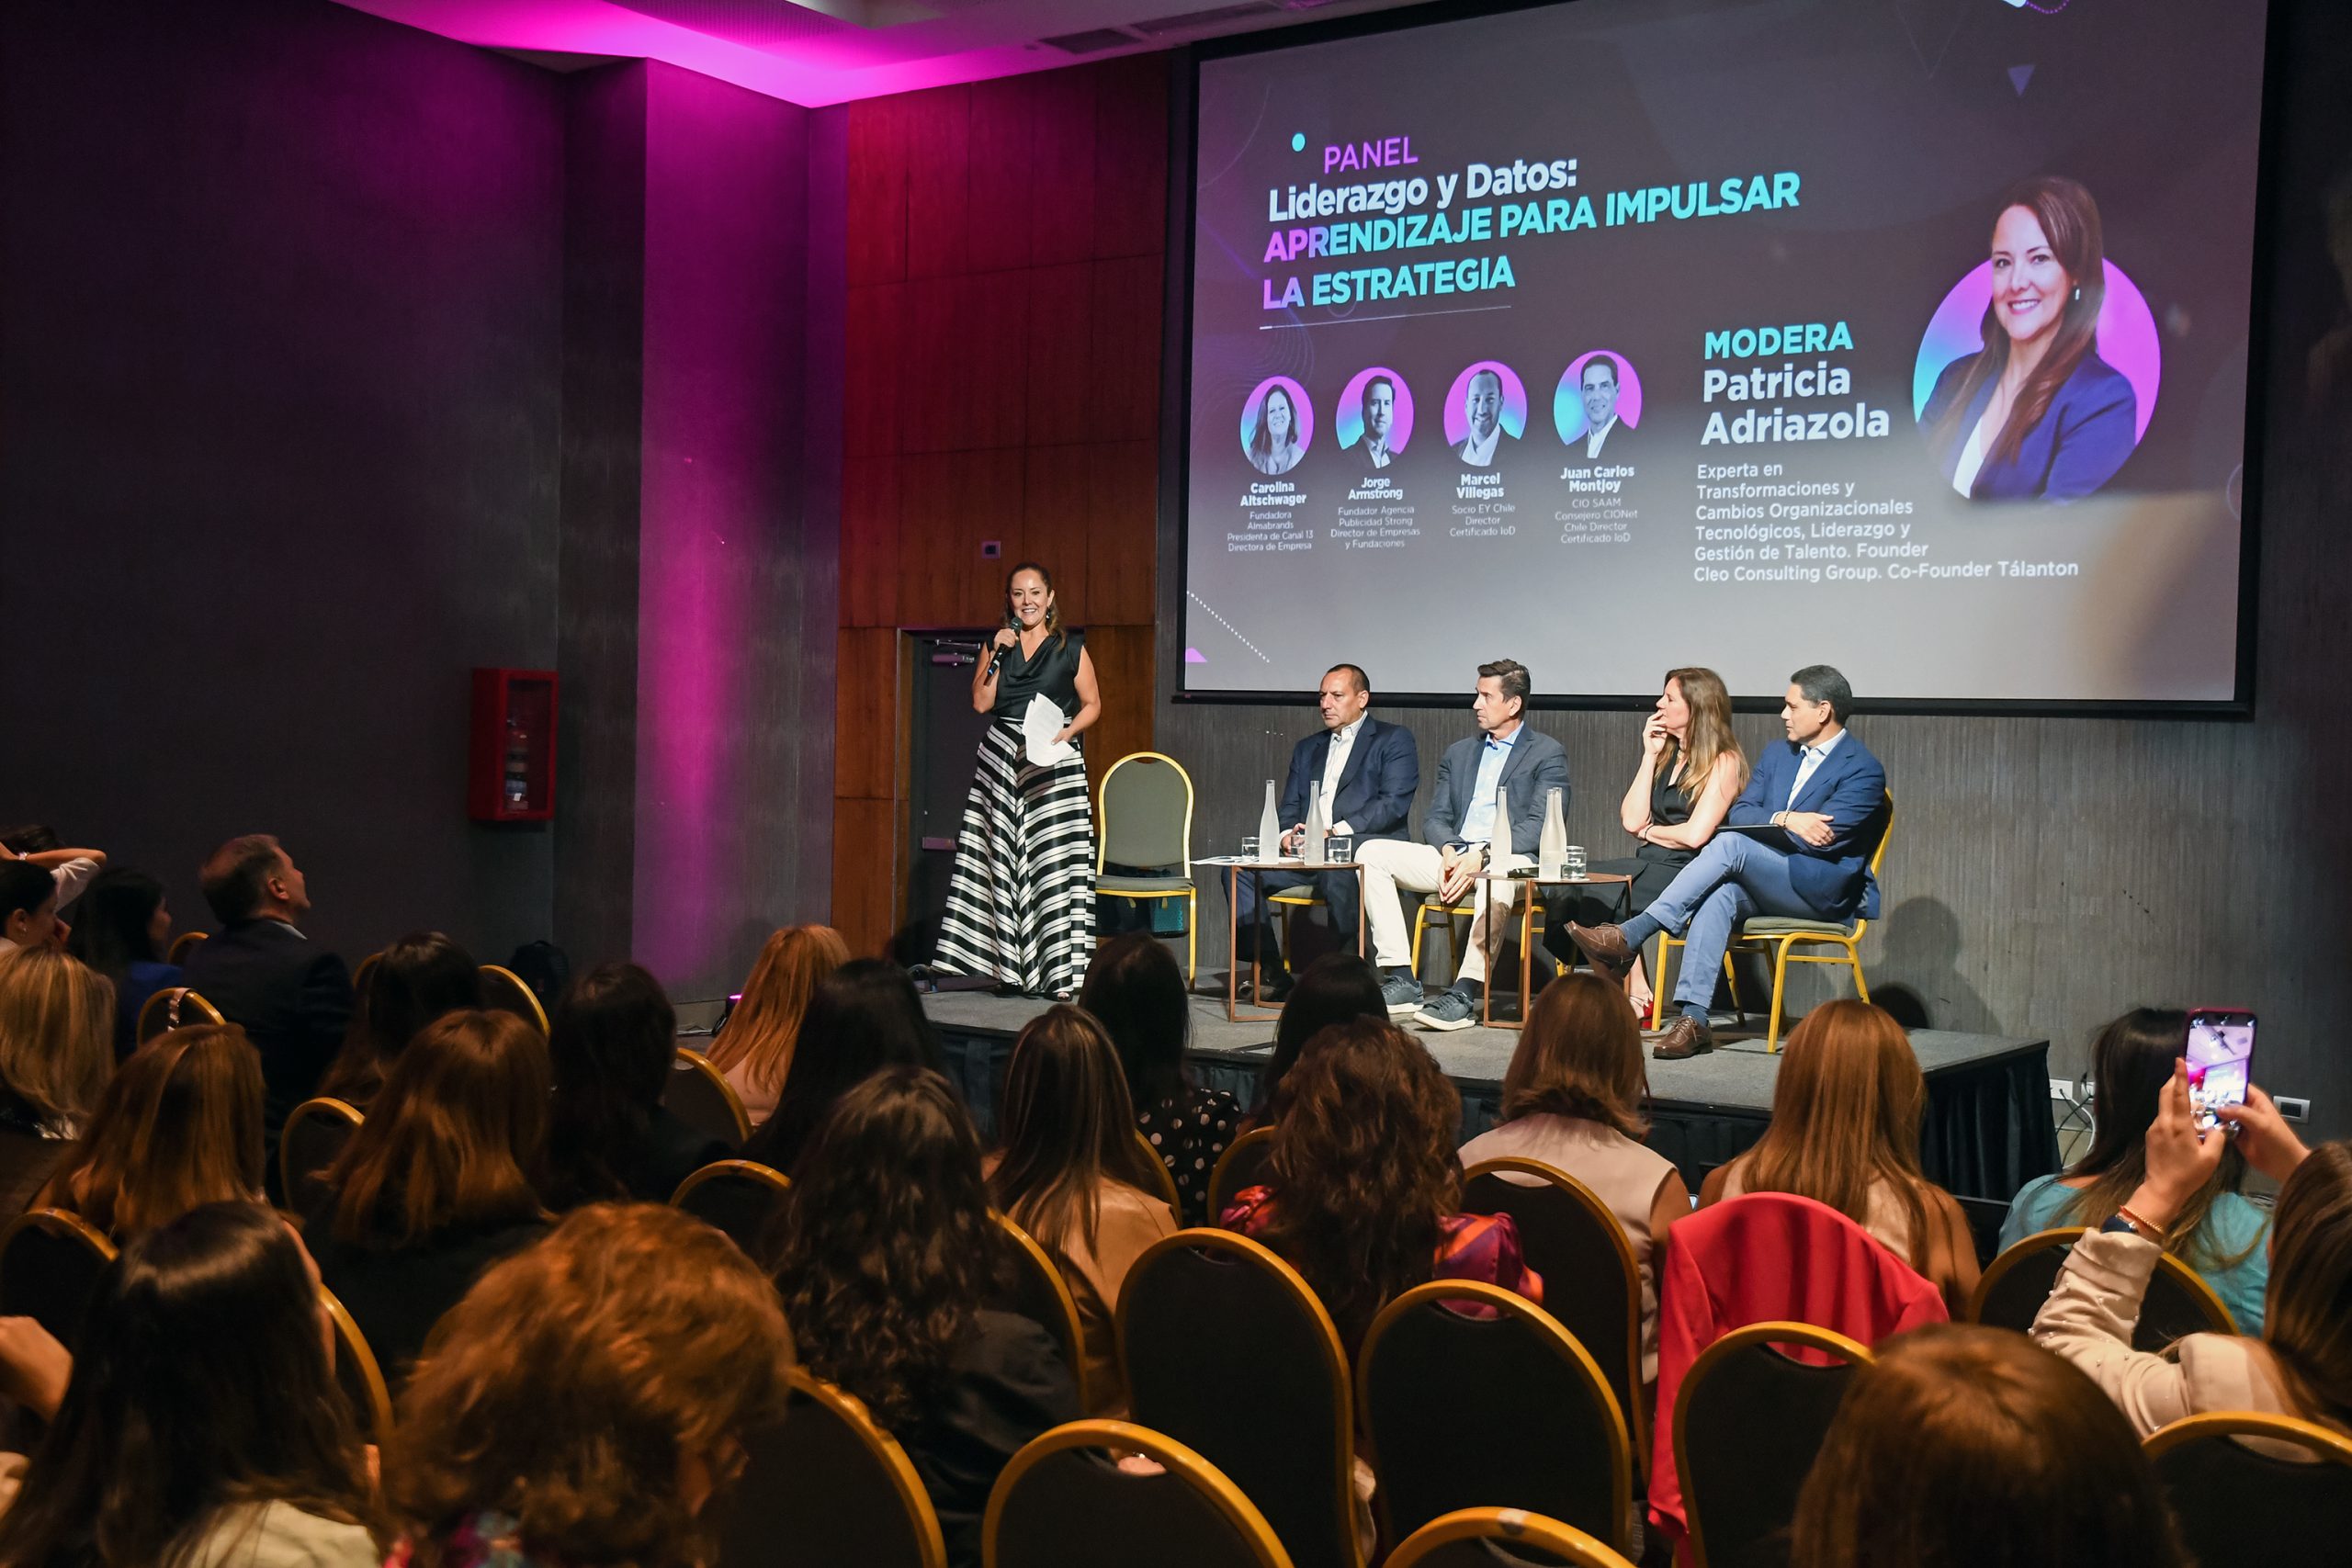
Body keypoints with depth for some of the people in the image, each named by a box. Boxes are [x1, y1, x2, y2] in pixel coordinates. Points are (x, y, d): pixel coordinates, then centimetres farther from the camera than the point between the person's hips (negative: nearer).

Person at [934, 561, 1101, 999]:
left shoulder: (1070, 647, 4)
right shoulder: (997, 645, 12)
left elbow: (1092, 704, 6)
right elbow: (981, 702, 3)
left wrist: (1067, 731, -11)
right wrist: (999, 655, -5)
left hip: (1053, 760, -3)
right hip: (1001, 758, 3)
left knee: (1053, 858, -8)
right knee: (1002, 858, 0)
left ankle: (1057, 970, -6)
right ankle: (1011, 965, 7)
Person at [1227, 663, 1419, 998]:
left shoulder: (1393, 740, 7)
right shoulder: (1307, 748, 26)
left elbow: (1394, 804, -7)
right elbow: (1289, 808, 21)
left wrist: (1336, 831, -18)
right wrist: (1287, 834, -5)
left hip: (1362, 848, -6)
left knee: (1338, 874, -40)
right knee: (1240, 871, -18)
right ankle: (1271, 973, -17)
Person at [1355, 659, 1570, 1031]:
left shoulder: (1547, 755, 4)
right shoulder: (1458, 754, 22)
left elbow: (1539, 825, -9)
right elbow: (1435, 818, 15)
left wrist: (1481, 857, -21)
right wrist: (1449, 850, -9)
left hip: (1510, 858, -6)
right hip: (1453, 857, 6)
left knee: (1497, 875, -42)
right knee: (1371, 853, -14)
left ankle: (1464, 994, -41)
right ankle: (1402, 981, -20)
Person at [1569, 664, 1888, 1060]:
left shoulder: (1863, 770, -5)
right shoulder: (1777, 754, 19)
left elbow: (1821, 840, -15)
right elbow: (1737, 814, 8)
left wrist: (1764, 824, -6)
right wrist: (1785, 820, -11)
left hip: (1827, 890, -6)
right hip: (1764, 884, 6)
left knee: (1730, 845, -30)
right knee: (1719, 896, -31)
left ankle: (1628, 938, -34)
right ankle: (1693, 1020, -39)